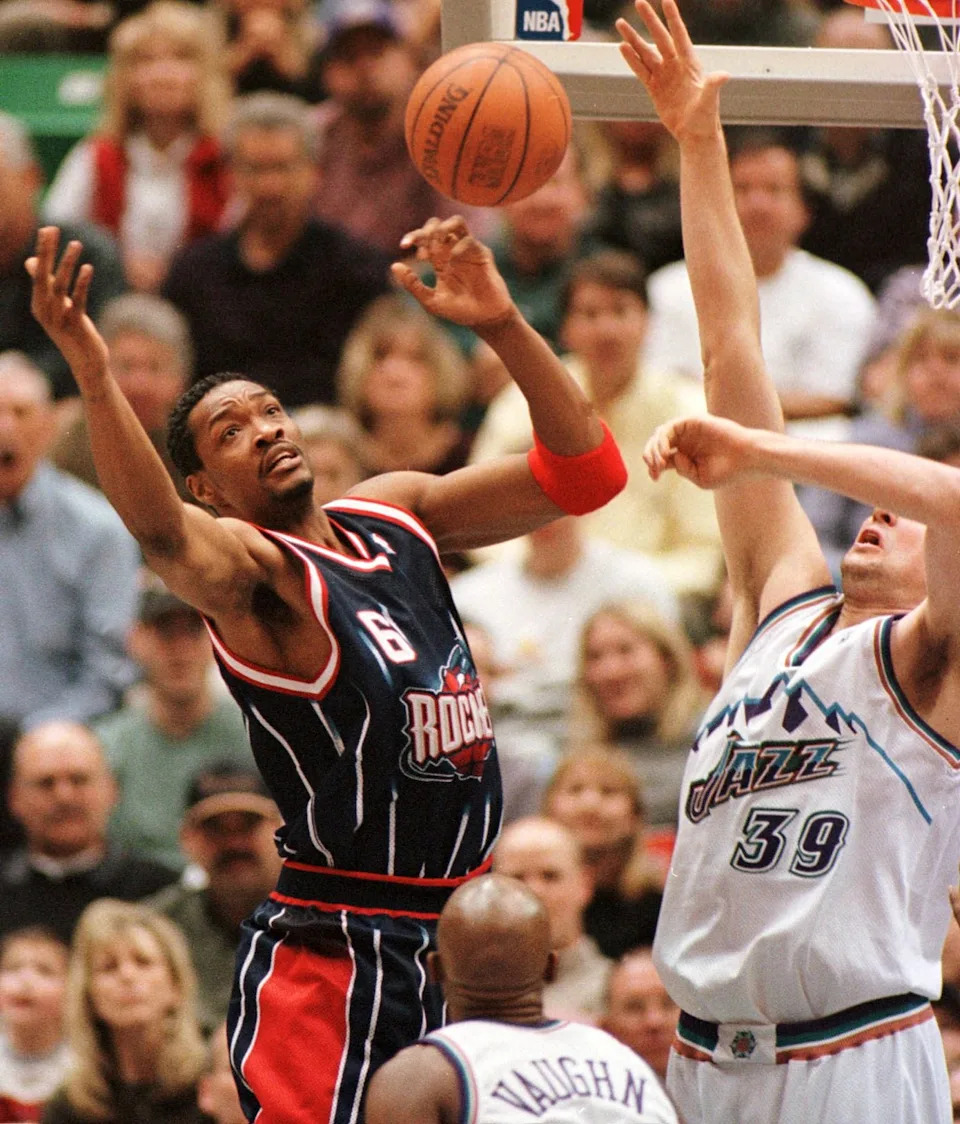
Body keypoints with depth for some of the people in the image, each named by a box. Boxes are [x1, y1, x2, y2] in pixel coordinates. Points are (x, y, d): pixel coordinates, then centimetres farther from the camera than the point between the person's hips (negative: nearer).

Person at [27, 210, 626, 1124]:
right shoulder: (248, 569, -13)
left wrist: (502, 327, -8)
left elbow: (583, 474, 8)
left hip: (460, 935, 7)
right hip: (332, 953, -7)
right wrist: (92, 374, -54)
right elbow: (162, 533, -36)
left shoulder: (395, 514, 9)